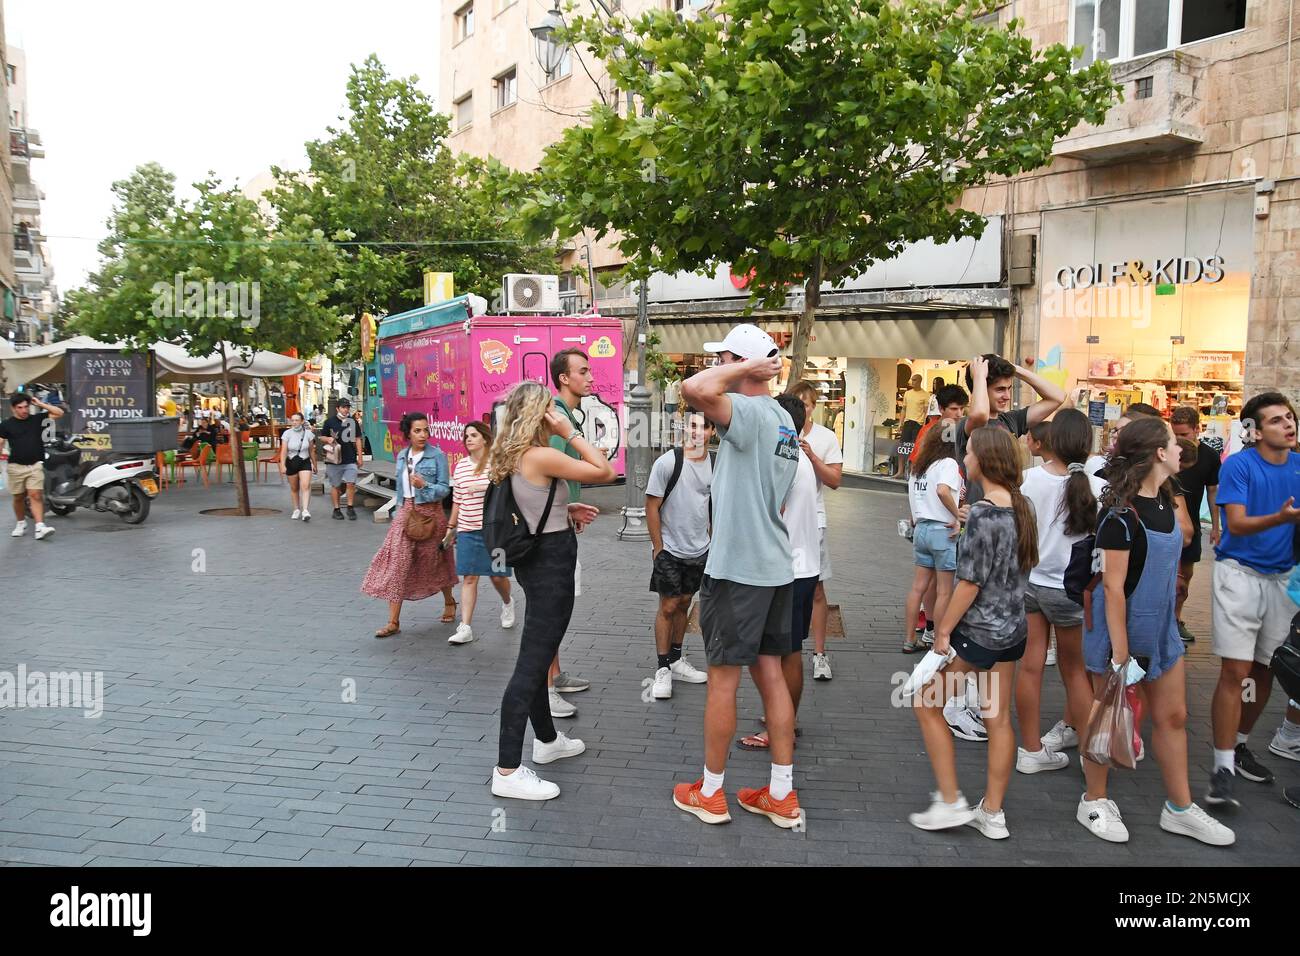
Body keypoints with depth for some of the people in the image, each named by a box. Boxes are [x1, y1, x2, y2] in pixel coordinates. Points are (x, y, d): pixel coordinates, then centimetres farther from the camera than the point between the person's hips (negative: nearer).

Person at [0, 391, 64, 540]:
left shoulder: (37, 419, 4)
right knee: (18, 498, 11)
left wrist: (40, 404, -3)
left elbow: (59, 413, 1)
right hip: (16, 466, 1)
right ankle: (21, 523, 31)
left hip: (35, 465, -1)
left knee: (36, 496, -12)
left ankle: (40, 527, -19)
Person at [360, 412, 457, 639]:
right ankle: (393, 622, -3)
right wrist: (398, 511, 17)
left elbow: (444, 488, -9)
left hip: (429, 512, -4)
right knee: (397, 561, -5)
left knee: (435, 561, 9)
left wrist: (424, 485, -26)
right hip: (406, 511, 4)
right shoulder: (402, 456, 8)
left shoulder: (437, 456, -8)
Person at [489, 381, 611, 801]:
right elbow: (605, 471, -17)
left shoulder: (514, 456, 7)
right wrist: (571, 431, -12)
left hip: (536, 558, 10)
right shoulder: (542, 456, -20)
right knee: (532, 661, -7)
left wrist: (566, 510, 8)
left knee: (538, 655, 21)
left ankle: (546, 739, 38)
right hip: (551, 564, -10)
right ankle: (507, 771, -2)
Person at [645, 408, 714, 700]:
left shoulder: (714, 465, 1)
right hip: (670, 550, -5)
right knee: (668, 606, 0)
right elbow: (652, 506, -11)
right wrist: (658, 548, -11)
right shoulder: (668, 462, -14)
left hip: (699, 550, 5)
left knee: (684, 603, 15)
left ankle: (676, 659, 28)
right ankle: (662, 669, 10)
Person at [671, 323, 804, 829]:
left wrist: (744, 369, -20)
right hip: (776, 568, 9)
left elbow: (695, 389, -35)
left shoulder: (750, 412, -17)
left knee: (722, 679, 4)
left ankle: (710, 794, 18)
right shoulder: (784, 419, 12)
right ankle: (782, 795, 19)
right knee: (771, 673, 12)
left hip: (737, 570, -9)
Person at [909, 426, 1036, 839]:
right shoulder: (1022, 506, 3)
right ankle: (993, 813, 24)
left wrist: (943, 630, -13)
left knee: (927, 705, 8)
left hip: (977, 632, -8)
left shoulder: (982, 513, -21)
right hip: (1013, 630, 8)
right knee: (999, 718, 14)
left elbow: (970, 583, -20)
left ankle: (951, 802, 12)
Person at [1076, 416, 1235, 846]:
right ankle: (1094, 803, 24)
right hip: (1121, 628, -8)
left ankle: (1179, 809, 29)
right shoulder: (1120, 513, -23)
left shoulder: (1164, 500, 3)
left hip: (1160, 628, 8)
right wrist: (1120, 652, -23)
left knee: (1173, 716, 15)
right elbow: (1112, 586, -23)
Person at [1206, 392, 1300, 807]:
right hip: (1240, 574, -5)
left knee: (1265, 670, 12)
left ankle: (1239, 745, 30)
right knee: (1236, 671, -9)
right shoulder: (1238, 465, -10)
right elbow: (1237, 524, -18)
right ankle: (1223, 769, -6)